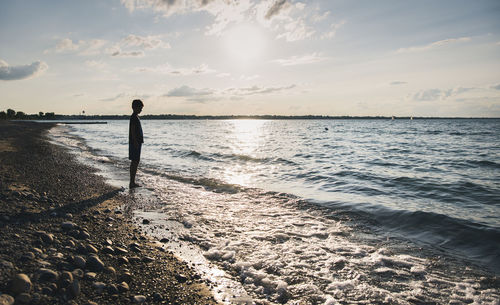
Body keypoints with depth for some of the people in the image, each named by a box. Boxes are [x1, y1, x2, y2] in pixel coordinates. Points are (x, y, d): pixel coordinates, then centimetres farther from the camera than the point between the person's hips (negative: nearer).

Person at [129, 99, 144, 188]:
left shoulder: (135, 117, 18)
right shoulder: (134, 117, -13)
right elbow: (132, 131, -19)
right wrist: (135, 142, -23)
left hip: (136, 142, 10)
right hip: (135, 143, -10)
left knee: (134, 162, 12)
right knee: (135, 162, -8)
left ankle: (132, 182, 17)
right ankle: (132, 182, -4)